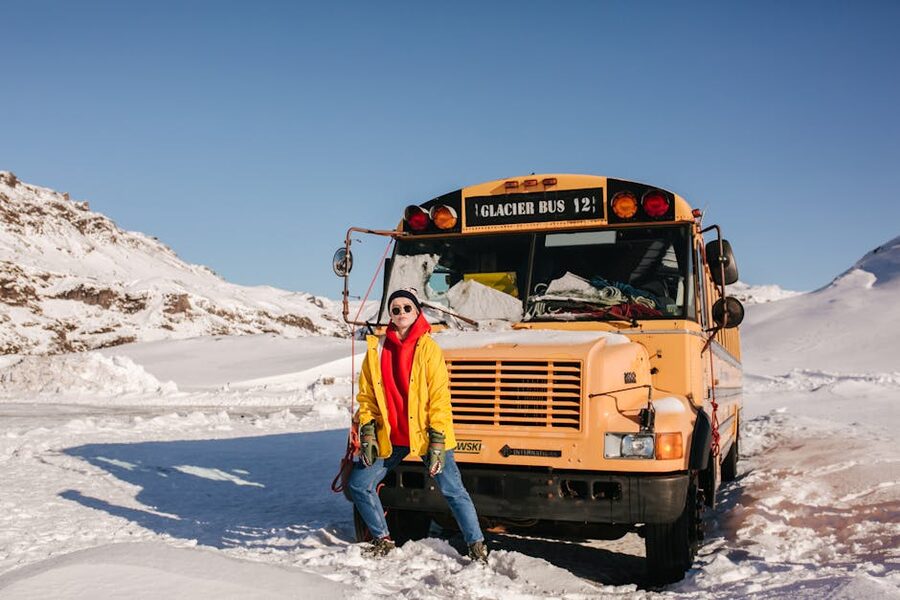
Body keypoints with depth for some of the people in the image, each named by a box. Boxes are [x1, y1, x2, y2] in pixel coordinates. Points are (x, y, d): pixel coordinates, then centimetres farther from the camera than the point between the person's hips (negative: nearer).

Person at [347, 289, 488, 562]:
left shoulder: (428, 348, -8)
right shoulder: (377, 349, 4)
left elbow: (440, 397, -10)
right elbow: (366, 396, 9)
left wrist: (437, 441, -15)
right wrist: (368, 434, 1)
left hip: (425, 435, -4)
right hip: (390, 438, 5)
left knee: (453, 490, -3)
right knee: (358, 484, 6)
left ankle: (477, 546, 13)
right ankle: (382, 540, 24)